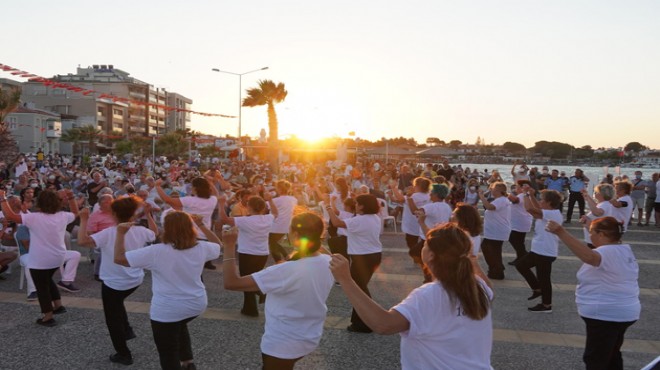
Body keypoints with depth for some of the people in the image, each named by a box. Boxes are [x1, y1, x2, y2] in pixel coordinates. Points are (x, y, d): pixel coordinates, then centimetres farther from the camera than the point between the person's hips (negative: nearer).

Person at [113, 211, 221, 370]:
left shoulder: (156, 252, -23)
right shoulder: (201, 247, -9)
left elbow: (119, 258, -19)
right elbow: (218, 245, 14)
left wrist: (120, 233, -9)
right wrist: (202, 225, 15)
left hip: (167, 311, -5)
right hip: (197, 304, 5)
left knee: (169, 356, 13)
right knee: (180, 325, 38)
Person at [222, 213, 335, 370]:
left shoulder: (287, 271, -33)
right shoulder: (329, 263, -13)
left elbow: (231, 283, -30)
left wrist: (229, 247, -23)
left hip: (282, 345, -6)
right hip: (311, 339, 6)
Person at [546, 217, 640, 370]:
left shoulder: (608, 252, -25)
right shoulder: (624, 250, 7)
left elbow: (589, 256, -47)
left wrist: (561, 233, -56)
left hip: (606, 315, -10)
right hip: (621, 312, 10)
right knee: (611, 356, 25)